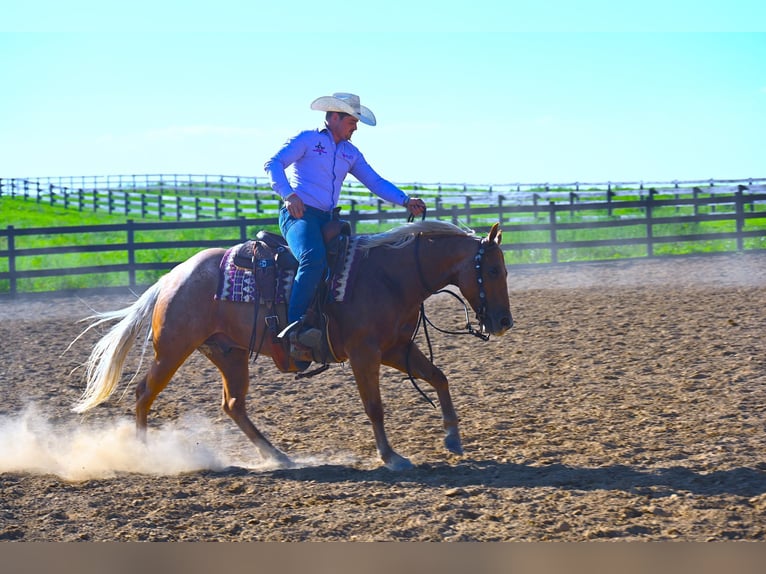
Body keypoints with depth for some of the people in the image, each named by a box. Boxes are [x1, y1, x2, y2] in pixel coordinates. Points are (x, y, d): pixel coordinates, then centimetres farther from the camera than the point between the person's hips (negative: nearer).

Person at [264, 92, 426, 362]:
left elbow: (375, 181, 15)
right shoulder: (308, 140, 0)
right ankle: (295, 327, -40)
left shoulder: (351, 153, 20)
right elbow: (273, 164, -9)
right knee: (314, 258, -34)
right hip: (298, 214, -8)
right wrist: (289, 194, -26)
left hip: (326, 219, 8)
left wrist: (405, 201, -1)